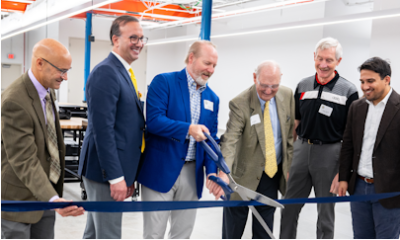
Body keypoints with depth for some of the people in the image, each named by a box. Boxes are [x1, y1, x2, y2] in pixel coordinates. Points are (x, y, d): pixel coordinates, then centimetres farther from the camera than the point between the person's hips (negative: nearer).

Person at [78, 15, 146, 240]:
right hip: (106, 171, -9)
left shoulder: (124, 73, 15)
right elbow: (102, 129, -22)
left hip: (117, 170, 9)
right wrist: (115, 177, -22)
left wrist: (128, 175, 17)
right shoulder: (105, 72, -15)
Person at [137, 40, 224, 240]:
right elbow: (153, 120, -17)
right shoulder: (164, 82, -6)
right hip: (161, 171, -5)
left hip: (192, 174, 5)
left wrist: (212, 172, -5)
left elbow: (212, 139, 9)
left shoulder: (212, 98, 10)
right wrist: (188, 129, -28)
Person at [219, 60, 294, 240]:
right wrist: (224, 173, -45)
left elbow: (290, 133, 6)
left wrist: (289, 164, 5)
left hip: (274, 171, 4)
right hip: (246, 173, -4)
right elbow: (230, 140, -30)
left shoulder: (287, 95, -5)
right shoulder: (239, 103, -22)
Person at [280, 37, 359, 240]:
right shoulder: (303, 86, 5)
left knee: (325, 210, 11)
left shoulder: (348, 91, -7)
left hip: (329, 153, -4)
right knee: (289, 207, 12)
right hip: (301, 149, 4)